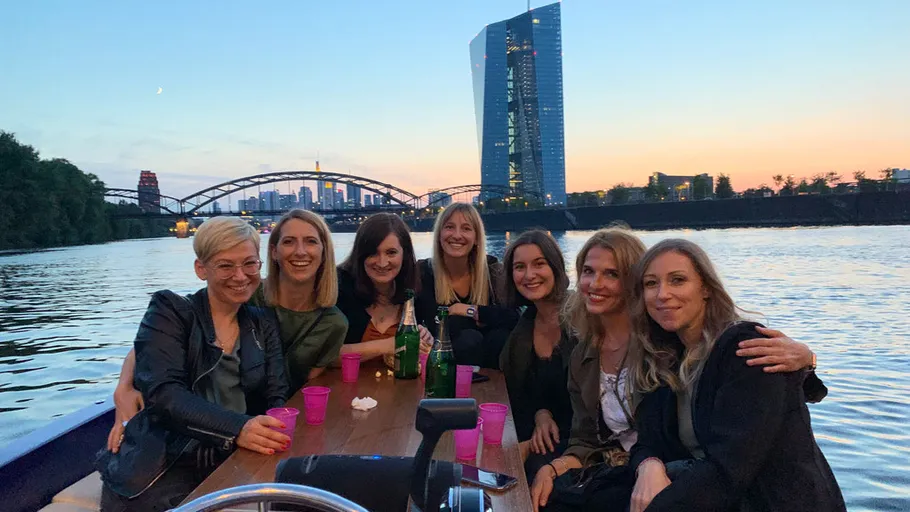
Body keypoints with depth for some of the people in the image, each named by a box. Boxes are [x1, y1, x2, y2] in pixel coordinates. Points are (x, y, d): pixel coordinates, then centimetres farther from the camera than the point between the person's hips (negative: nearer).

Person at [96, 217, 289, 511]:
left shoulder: (264, 325, 11)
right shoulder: (169, 311, -1)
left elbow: (277, 398, 4)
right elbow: (162, 392, -15)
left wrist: (276, 429, -20)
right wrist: (236, 428, -30)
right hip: (167, 467, -2)